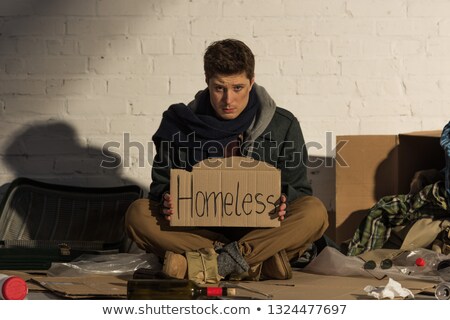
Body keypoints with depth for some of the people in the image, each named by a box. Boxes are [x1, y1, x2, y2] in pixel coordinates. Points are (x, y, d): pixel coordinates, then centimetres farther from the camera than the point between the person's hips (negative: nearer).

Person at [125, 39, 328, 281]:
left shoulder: (283, 126, 2)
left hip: (259, 231, -1)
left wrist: (283, 202, -18)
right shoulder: (178, 124, 3)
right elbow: (162, 183, 10)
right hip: (198, 229, 1)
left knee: (314, 212, -28)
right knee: (138, 214, -26)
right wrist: (166, 199, -16)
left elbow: (299, 190, 7)